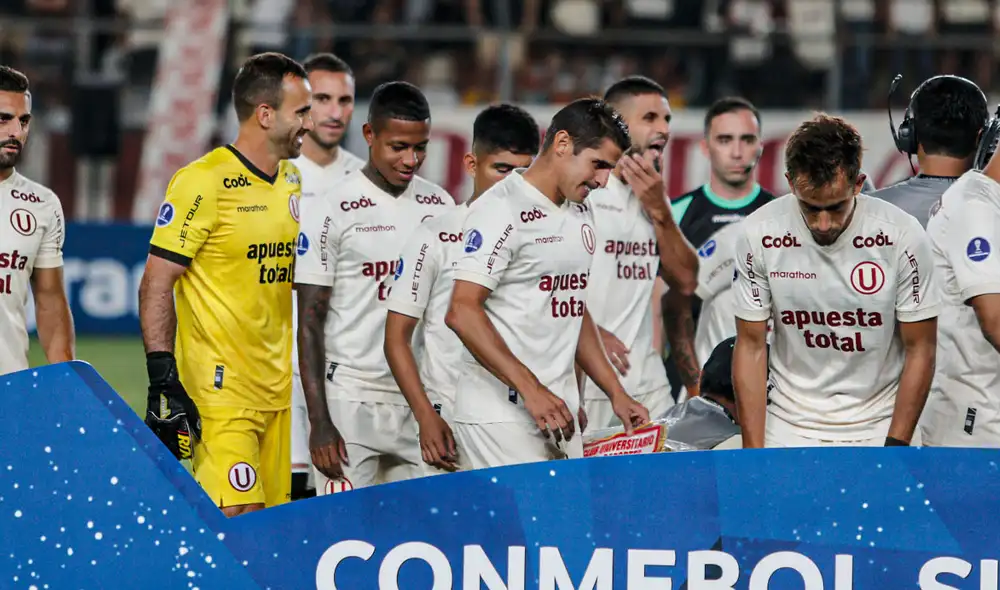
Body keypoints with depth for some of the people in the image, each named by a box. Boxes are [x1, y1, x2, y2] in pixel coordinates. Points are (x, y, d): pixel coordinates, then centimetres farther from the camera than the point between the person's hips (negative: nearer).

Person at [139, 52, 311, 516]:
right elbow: (155, 287, -11)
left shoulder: (293, 182, 13)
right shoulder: (204, 183, -10)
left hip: (280, 390, 8)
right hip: (221, 389, -8)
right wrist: (164, 381, -18)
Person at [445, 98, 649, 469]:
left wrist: (615, 393, 17)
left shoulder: (580, 212, 18)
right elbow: (462, 312, -18)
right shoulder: (503, 209, -10)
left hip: (559, 414, 8)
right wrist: (531, 389, -21)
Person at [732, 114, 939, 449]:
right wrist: (753, 455, -6)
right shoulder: (759, 234, -9)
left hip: (877, 427, -1)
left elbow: (920, 350, -4)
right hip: (789, 429, 1)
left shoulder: (903, 236, -12)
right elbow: (751, 346, -2)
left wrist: (896, 447, -9)